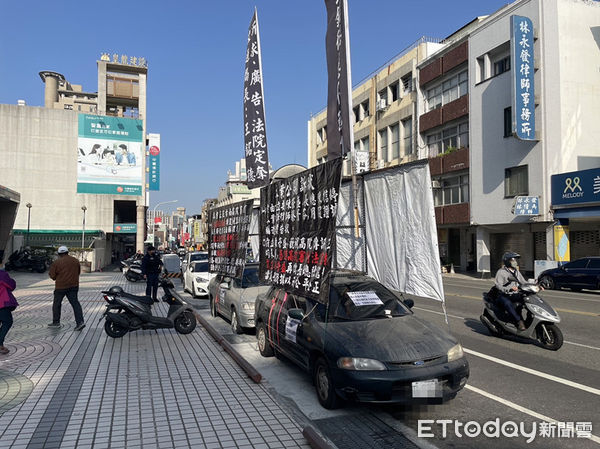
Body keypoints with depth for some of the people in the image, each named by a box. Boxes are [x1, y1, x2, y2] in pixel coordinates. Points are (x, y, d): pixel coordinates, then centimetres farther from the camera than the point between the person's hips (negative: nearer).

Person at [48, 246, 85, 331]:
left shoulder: (57, 262, -7)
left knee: (57, 303, 14)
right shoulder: (75, 260, 5)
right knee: (75, 303, 2)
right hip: (73, 285, 3)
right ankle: (80, 321, -10)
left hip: (61, 286, -3)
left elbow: (52, 275, -3)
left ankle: (56, 322, 22)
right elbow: (78, 272, 14)